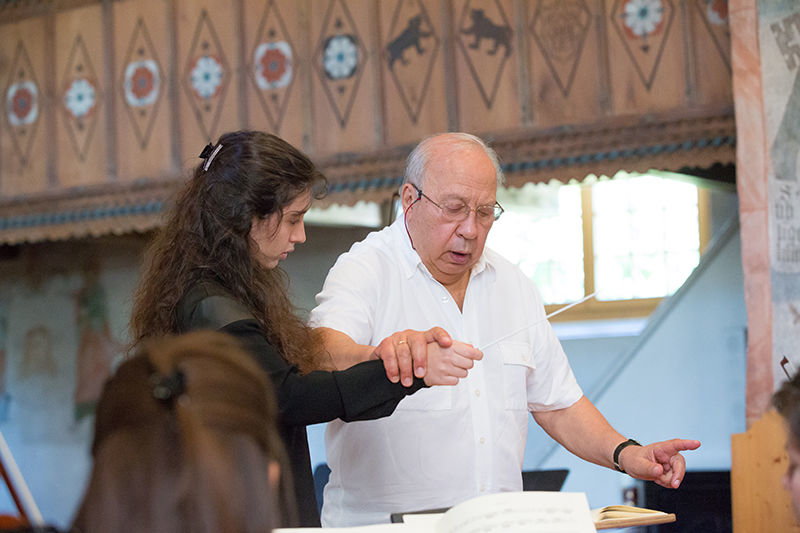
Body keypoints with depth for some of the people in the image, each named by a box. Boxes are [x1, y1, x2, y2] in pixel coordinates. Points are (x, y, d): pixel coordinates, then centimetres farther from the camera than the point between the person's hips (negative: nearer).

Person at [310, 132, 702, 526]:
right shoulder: (365, 271, -3)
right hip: (381, 524, -5)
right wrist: (381, 358, -44)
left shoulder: (512, 285, 17)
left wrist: (623, 453, 4)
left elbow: (557, 403, 21)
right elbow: (322, 354, -23)